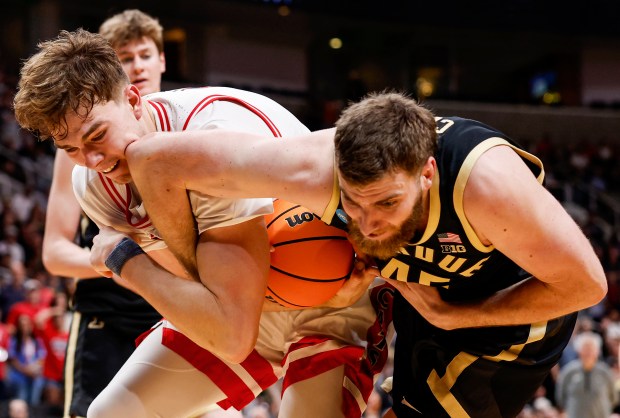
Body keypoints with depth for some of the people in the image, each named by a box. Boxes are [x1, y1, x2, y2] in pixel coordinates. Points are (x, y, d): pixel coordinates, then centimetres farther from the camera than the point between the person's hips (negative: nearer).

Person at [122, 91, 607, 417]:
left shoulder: (486, 183, -43)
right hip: (427, 295, 5)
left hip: (518, 307, -5)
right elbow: (153, 159, -31)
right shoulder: (316, 169, -35)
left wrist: (451, 315, -26)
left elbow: (585, 283, -29)